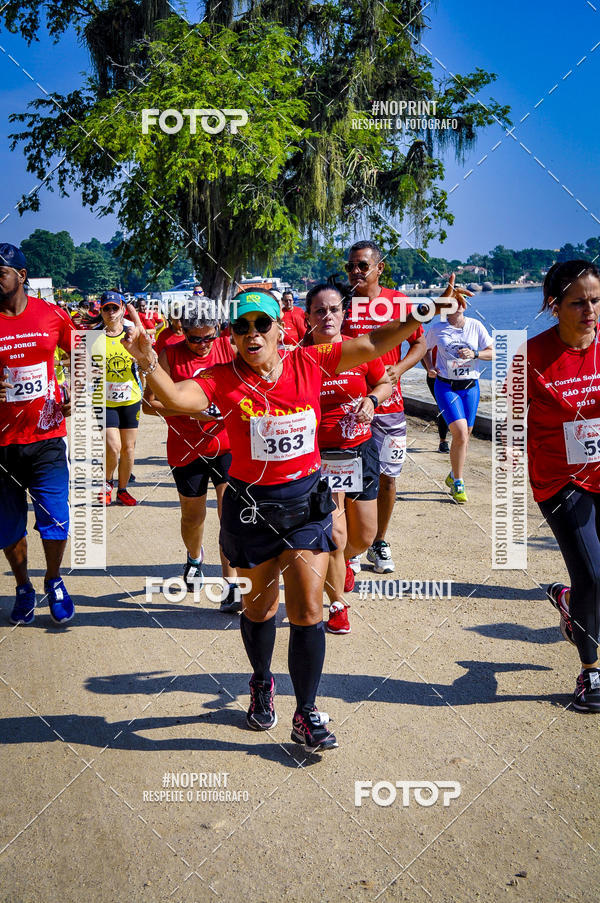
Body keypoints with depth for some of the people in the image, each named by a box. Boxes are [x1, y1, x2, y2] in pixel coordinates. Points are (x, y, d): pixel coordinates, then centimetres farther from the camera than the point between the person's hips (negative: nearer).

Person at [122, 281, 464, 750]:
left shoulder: (309, 364, -6)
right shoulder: (223, 379, -11)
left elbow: (372, 345, -3)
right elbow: (178, 397, -28)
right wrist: (146, 359, -44)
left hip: (306, 500, 1)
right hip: (251, 506, 0)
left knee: (308, 611, -1)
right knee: (260, 606, 17)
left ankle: (307, 714, 15)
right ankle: (262, 684, 46)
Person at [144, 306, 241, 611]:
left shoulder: (229, 348, -2)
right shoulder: (169, 355, -7)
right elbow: (150, 402, -8)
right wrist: (190, 410, -21)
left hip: (227, 444, 0)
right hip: (187, 449, 0)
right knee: (193, 516, 16)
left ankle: (231, 584, -7)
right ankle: (194, 557, 48)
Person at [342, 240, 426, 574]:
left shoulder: (397, 301, 2)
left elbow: (420, 342, 10)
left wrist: (400, 368, -8)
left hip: (388, 405, 1)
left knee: (388, 476, 8)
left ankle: (380, 542, 25)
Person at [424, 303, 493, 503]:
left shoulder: (475, 326, 2)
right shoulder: (437, 328, 0)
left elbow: (493, 352, 4)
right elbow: (426, 349, 18)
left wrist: (474, 354, -14)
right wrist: (430, 367, 0)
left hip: (470, 386, 3)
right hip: (446, 386, -3)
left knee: (464, 437, 9)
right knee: (460, 434, -17)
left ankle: (453, 476, 33)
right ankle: (458, 483, -3)